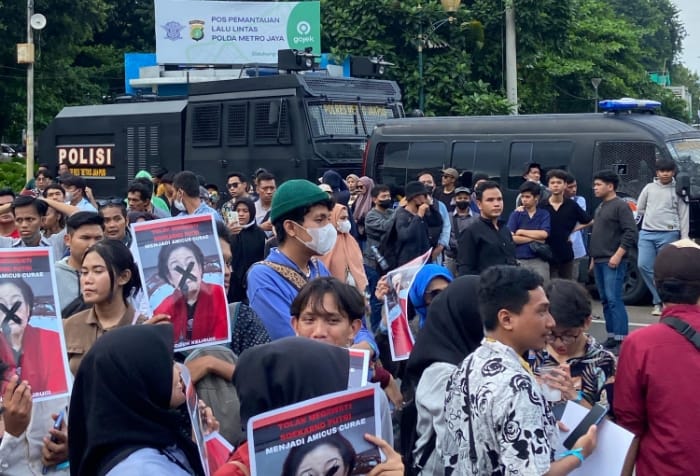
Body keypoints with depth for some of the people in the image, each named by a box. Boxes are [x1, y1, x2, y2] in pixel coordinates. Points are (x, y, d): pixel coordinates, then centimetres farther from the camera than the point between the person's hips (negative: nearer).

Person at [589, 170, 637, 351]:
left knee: (614, 300, -13)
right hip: (600, 261, 9)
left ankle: (621, 340, -13)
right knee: (605, 300, 10)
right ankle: (612, 337, 15)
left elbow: (631, 232, -15)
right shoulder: (600, 207, 19)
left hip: (613, 262, -9)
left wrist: (618, 255, -20)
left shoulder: (620, 206, -8)